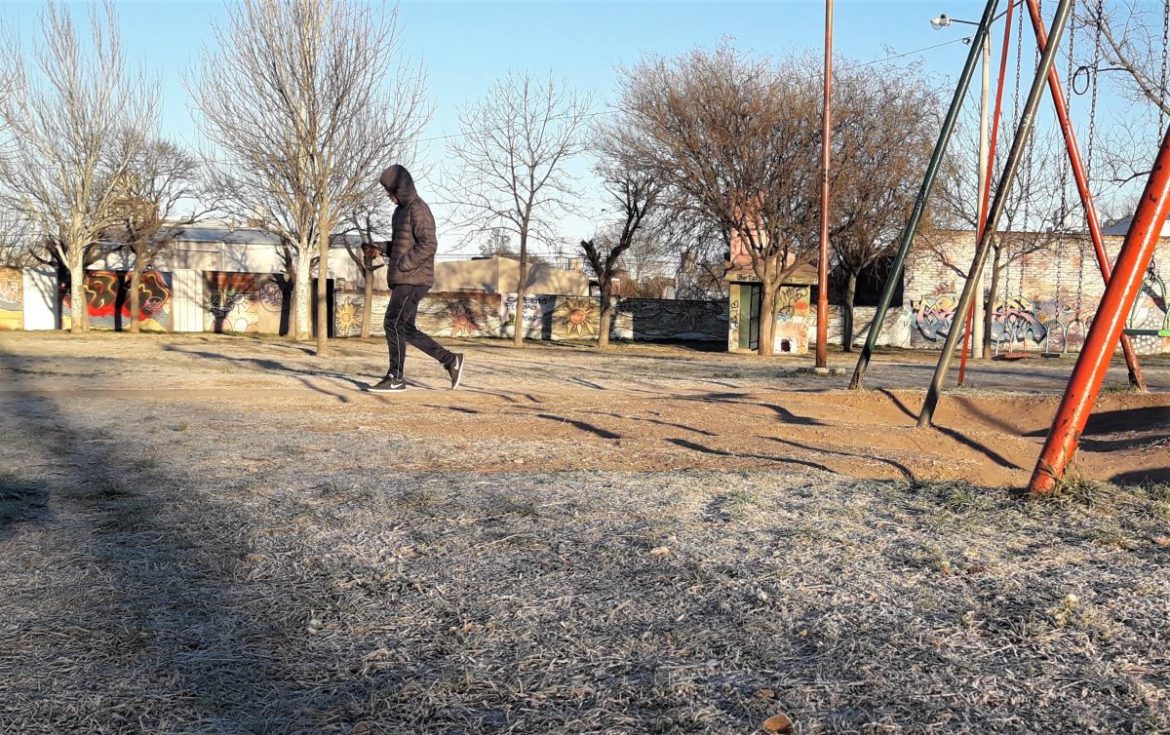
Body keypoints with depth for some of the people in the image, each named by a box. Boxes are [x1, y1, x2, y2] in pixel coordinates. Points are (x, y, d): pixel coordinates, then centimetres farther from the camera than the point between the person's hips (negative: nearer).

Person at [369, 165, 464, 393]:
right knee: (407, 329, 8)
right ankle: (451, 360, 14)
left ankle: (395, 378, -4)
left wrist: (401, 265, -19)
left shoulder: (418, 209, -11)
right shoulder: (402, 210, 20)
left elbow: (428, 244, -20)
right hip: (403, 280, 10)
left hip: (413, 280, -10)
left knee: (394, 324, -10)